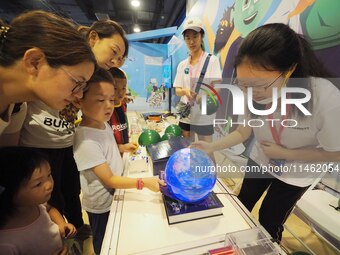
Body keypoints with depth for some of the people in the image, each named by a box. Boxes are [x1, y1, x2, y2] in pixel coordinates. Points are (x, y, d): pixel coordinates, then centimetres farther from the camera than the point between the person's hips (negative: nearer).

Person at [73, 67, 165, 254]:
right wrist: (143, 182, -36)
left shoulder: (104, 124, -6)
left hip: (116, 196, 7)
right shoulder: (86, 140, -32)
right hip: (102, 205, -7)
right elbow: (109, 180, -29)